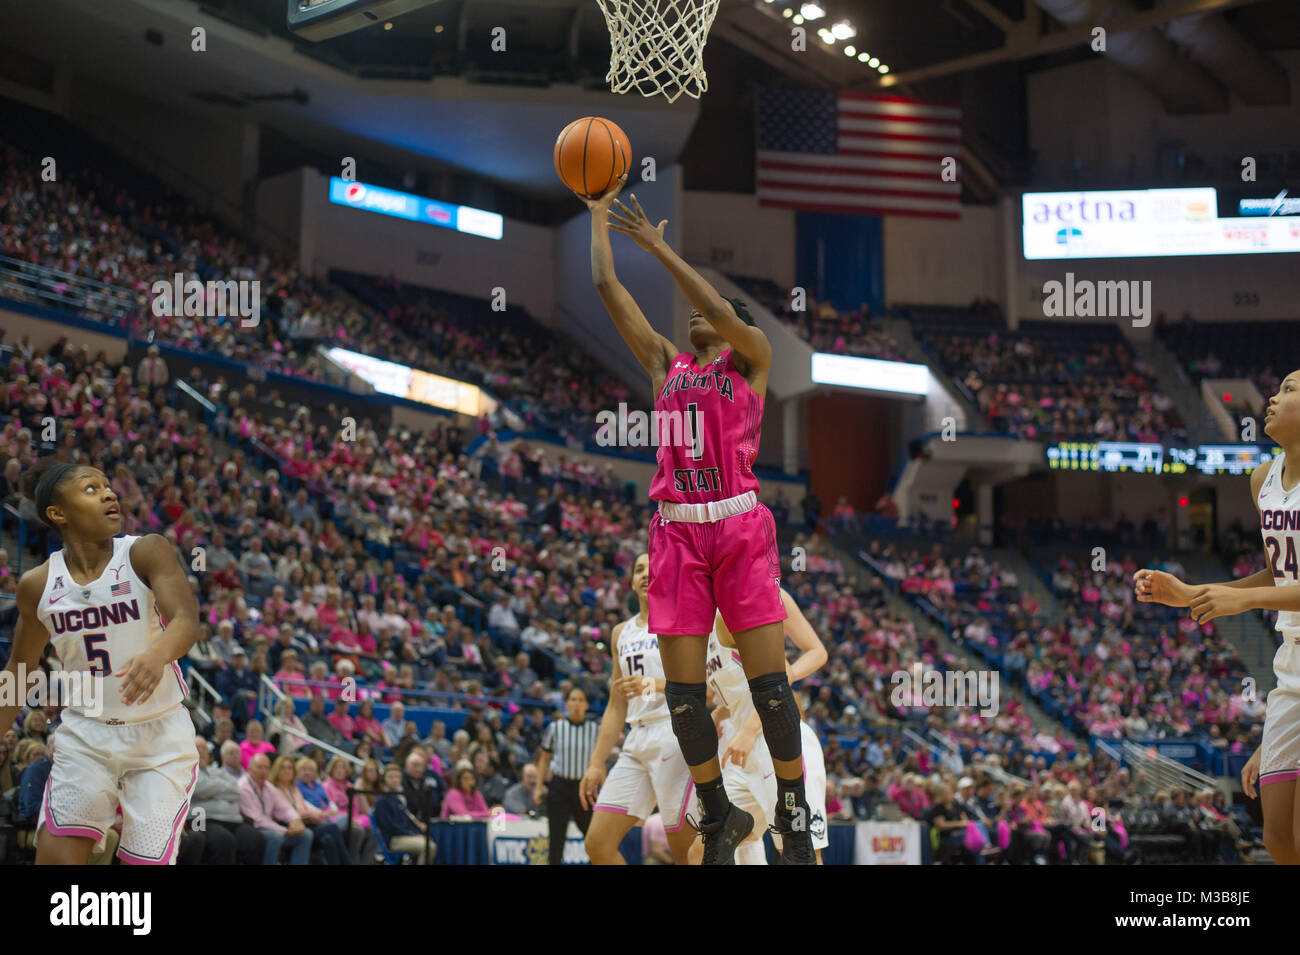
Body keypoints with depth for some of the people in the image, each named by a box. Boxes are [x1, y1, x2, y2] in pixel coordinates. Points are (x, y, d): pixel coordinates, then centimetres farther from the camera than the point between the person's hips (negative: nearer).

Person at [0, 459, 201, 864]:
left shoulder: (146, 553, -11)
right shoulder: (37, 585, -2)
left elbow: (186, 619, -28)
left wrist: (158, 653, -49)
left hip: (160, 738, -2)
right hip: (86, 736, 2)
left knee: (146, 862, -6)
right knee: (56, 856, -10)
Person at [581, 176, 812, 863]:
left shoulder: (751, 356, 8)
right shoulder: (666, 363, 18)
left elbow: (720, 310, -12)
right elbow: (608, 289, 16)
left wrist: (658, 246, -10)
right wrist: (598, 218, 19)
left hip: (740, 527, -4)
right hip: (677, 529, 4)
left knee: (769, 684, -5)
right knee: (682, 691, 0)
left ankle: (794, 819, 7)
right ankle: (719, 816, 15)